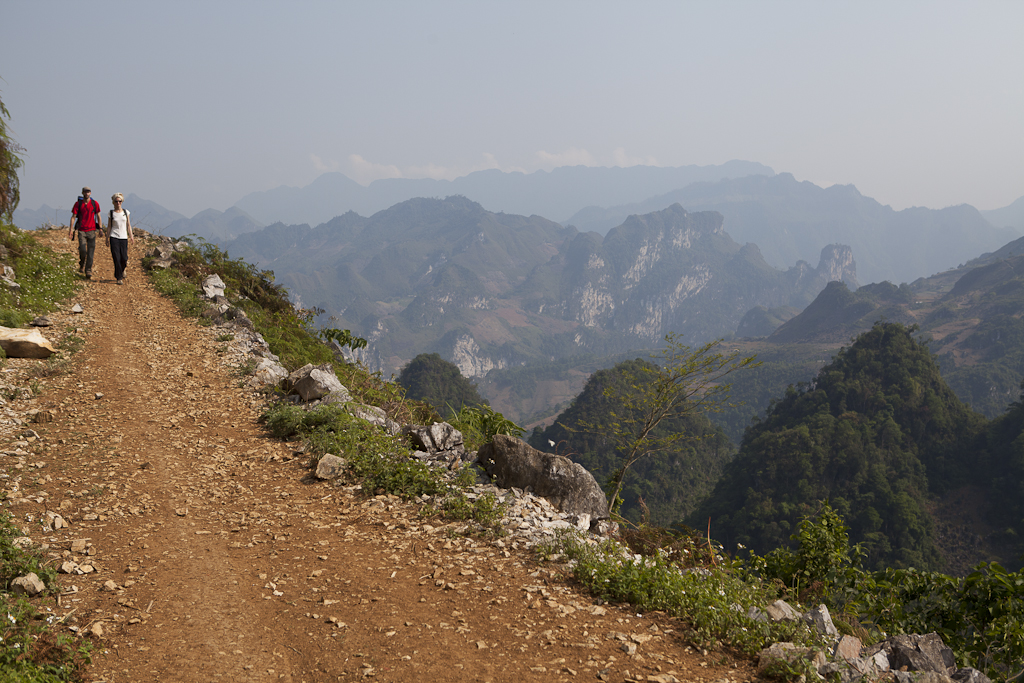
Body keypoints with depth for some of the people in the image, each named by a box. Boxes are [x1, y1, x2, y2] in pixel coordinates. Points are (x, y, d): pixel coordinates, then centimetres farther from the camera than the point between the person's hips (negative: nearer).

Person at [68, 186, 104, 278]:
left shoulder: (95, 203, 4)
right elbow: (73, 217, 1)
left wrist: (100, 228, 4)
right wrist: (71, 229, -6)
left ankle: (88, 272, 2)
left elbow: (98, 216, 10)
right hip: (81, 230, -1)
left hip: (91, 230, 1)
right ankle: (81, 265, 15)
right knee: (83, 250, -14)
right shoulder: (78, 204, 1)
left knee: (91, 252, -3)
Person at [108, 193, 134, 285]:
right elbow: (109, 226, 7)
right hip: (114, 237, -2)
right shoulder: (111, 213, 4)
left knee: (124, 258, -3)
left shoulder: (126, 212, 8)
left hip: (124, 237, 2)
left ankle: (122, 269, 31)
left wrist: (131, 236, 2)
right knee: (117, 258, -7)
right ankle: (119, 278, 1)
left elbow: (128, 225, 12)